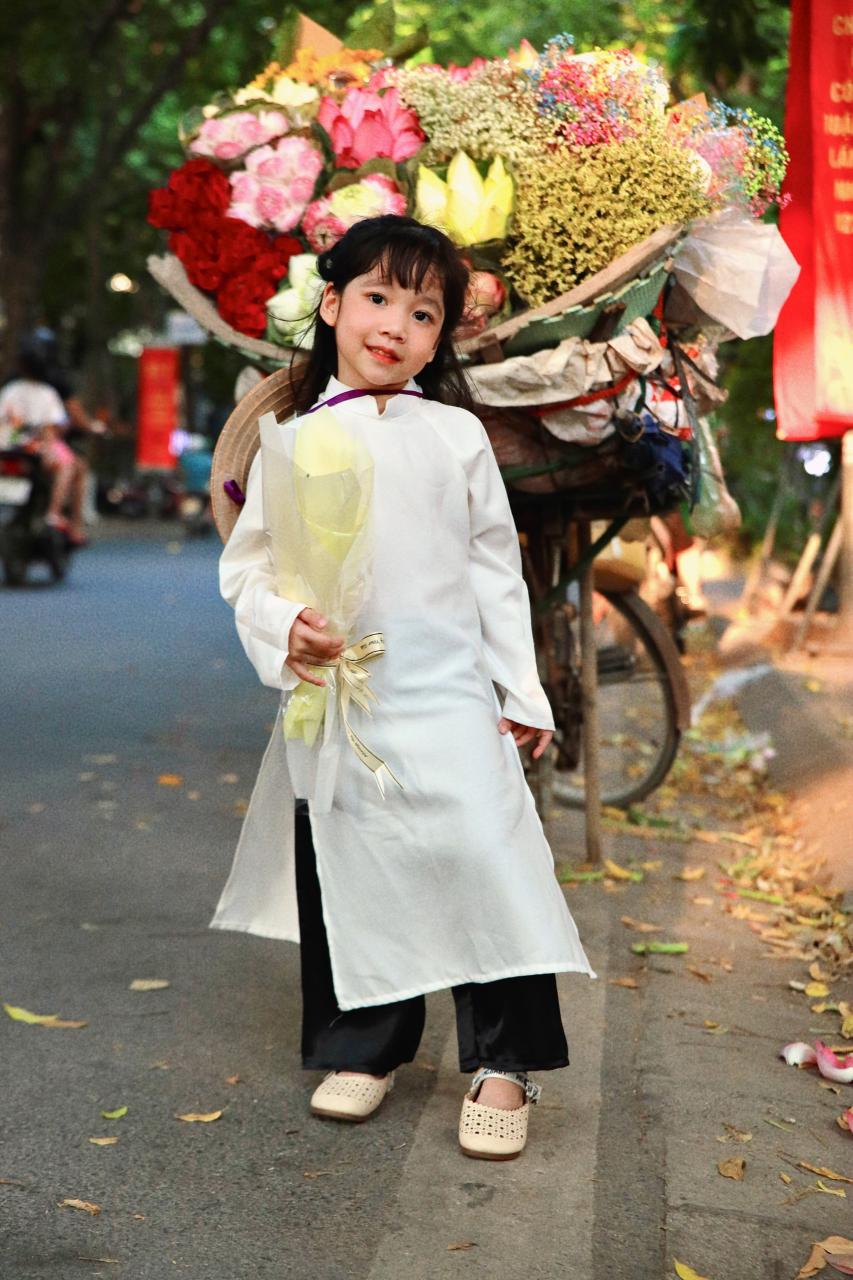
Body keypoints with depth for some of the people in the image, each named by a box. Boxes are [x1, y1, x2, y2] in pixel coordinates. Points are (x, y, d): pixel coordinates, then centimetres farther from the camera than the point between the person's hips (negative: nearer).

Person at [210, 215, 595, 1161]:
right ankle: (364, 1048, 29)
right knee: (346, 879, 9)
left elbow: (495, 569, 8)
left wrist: (521, 692, 6)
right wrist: (283, 629, -14)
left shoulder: (457, 437, 6)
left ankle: (504, 1063, 9)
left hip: (449, 695, 0)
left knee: (484, 860, -7)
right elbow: (247, 567, 7)